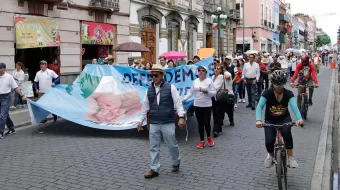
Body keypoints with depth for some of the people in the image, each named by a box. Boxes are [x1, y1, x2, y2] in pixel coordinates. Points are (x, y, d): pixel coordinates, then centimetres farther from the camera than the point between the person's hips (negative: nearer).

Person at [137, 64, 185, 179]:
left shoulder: (170, 87, -5)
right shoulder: (149, 90, 8)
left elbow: (178, 103, -7)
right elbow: (145, 106, 14)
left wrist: (181, 117, -15)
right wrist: (141, 120, 14)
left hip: (168, 123, -3)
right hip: (154, 123, 4)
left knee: (172, 145, 8)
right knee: (154, 147, 6)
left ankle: (176, 163, 33)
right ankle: (154, 169, 15)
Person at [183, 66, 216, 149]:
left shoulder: (209, 81, -5)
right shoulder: (195, 81, 6)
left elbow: (214, 93, -7)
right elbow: (190, 92, 8)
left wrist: (206, 91, -22)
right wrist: (183, 99, -1)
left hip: (207, 105, -3)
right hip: (197, 105, 3)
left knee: (207, 123, -2)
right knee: (200, 124, 9)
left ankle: (209, 137, 27)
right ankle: (202, 141, 20)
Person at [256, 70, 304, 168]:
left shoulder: (288, 94, -15)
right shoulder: (267, 93, -18)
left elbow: (294, 107, -31)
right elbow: (260, 106, -29)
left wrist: (299, 119, -50)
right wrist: (258, 120, -47)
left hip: (284, 118, 0)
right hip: (270, 120, 0)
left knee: (287, 133, -32)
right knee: (269, 142, -18)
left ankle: (290, 157, -14)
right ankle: (271, 155, 18)